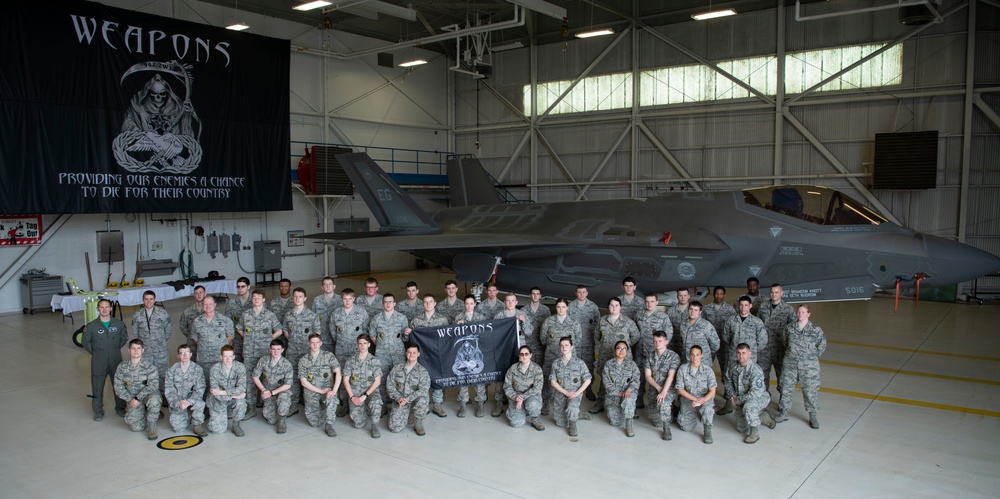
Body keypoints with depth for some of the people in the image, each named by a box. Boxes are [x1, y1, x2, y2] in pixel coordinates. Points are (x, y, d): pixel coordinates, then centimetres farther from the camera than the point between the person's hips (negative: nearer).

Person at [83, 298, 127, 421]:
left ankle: (120, 408, 26)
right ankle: (98, 411, 20)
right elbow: (86, 342, 6)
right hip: (98, 361, -1)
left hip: (115, 360, 1)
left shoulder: (119, 324, -2)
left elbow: (124, 337, 13)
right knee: (97, 386, 5)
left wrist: (116, 349, 9)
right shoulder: (91, 326, -6)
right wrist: (94, 353, 3)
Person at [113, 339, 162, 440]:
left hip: (148, 394, -2)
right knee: (136, 427, -15)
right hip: (133, 399, 2)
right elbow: (118, 388, 2)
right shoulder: (122, 367, 0)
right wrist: (130, 399, -11)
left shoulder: (149, 365, -9)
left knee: (153, 400, -40)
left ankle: (151, 427, -16)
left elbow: (153, 385, -16)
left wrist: (137, 398, -21)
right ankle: (143, 415, 21)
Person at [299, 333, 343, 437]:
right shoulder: (303, 360, 0)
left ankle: (328, 425, -20)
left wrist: (334, 390, -26)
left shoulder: (329, 356, -3)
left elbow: (338, 373, -12)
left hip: (327, 389, -1)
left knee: (331, 399, -37)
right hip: (311, 392, 2)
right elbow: (303, 381, -3)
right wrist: (321, 391, -13)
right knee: (314, 423, -3)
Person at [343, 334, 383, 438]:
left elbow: (377, 381, -6)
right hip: (355, 393, 2)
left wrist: (365, 395, -15)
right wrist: (352, 396, -8)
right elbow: (346, 380, 3)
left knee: (375, 403, -37)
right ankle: (364, 412, 27)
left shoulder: (375, 360, -3)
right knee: (358, 424, -8)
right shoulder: (351, 360, 2)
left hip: (370, 391, -2)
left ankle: (374, 427, -12)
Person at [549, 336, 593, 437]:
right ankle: (577, 414, 31)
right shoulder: (556, 363, 3)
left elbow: (588, 380, -4)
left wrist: (577, 393, -16)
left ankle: (572, 425, -5)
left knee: (571, 408, -37)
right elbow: (552, 381, -2)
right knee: (560, 423, 4)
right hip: (560, 394, 4)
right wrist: (566, 392, -14)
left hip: (575, 393, -3)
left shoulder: (579, 363, -3)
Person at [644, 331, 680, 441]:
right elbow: (648, 376, 2)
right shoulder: (650, 357, 6)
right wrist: (658, 388, -14)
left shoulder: (674, 356, -7)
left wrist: (664, 392, -26)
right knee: (657, 423, 0)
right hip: (654, 389, 4)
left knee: (663, 403, -39)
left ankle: (667, 429, -19)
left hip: (669, 388, -4)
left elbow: (670, 376, -15)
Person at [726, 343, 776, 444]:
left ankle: (755, 433, -17)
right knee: (742, 429, 11)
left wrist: (738, 400, -25)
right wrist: (731, 395, -5)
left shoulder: (755, 370, -26)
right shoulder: (733, 366, -6)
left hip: (759, 398, -7)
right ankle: (763, 416, 36)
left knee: (748, 407, -41)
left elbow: (756, 392, -30)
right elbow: (728, 381, 12)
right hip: (742, 401, 7)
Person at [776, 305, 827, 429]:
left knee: (810, 390, 4)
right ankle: (784, 413, 23)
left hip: (809, 366, -2)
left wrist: (813, 357, 5)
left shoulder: (816, 330, -7)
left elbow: (822, 346, 6)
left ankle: (813, 417, 19)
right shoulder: (789, 328, 0)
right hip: (790, 364, 2)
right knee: (786, 388, 8)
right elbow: (784, 341, 16)